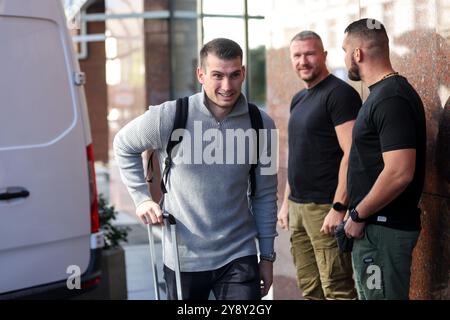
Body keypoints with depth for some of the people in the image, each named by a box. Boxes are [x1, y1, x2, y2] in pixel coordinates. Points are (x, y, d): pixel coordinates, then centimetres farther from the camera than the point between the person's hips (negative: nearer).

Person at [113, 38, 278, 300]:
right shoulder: (168, 117, -12)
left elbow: (265, 195, 4)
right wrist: (142, 199, 0)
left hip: (239, 256, 1)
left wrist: (267, 256, 7)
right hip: (184, 257, 0)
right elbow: (124, 145, 7)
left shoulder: (261, 125, -5)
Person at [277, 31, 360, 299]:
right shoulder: (298, 99, 16)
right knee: (309, 289, 12)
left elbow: (351, 154, -17)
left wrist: (338, 207, -21)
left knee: (336, 290, -5)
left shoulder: (340, 93, -10)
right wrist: (287, 202, 19)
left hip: (325, 207, -8)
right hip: (298, 207, 8)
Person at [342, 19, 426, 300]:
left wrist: (358, 215, -16)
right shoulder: (382, 93, 14)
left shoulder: (391, 99, -18)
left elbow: (399, 173, -26)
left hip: (383, 228, -10)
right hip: (375, 225, 10)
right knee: (369, 293, 17)